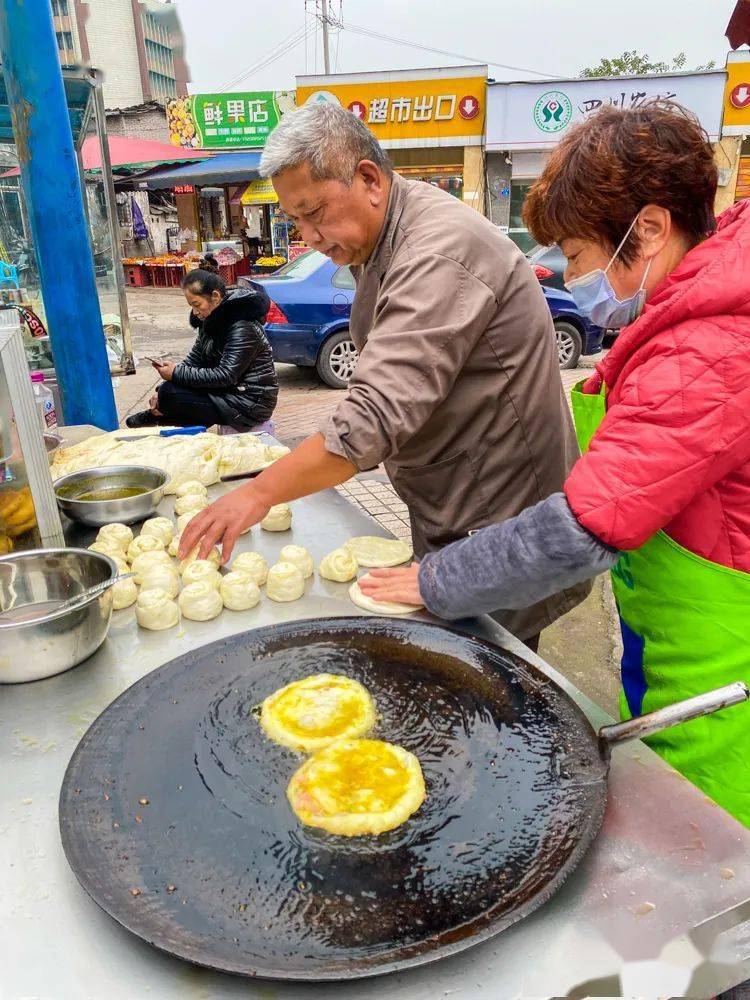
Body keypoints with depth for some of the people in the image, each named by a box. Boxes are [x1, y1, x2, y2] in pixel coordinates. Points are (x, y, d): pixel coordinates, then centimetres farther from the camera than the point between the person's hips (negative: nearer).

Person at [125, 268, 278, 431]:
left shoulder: (243, 327, -21)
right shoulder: (212, 321, 8)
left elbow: (225, 376, -25)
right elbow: (194, 359, 7)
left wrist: (177, 373, -23)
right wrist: (161, 392, -5)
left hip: (250, 404, -9)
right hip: (232, 392, 9)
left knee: (169, 394, -17)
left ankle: (156, 417, 12)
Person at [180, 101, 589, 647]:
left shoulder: (439, 254, -24)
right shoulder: (378, 242, 9)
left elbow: (377, 416, -31)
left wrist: (260, 492, -26)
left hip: (499, 524, -9)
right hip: (448, 519, 9)